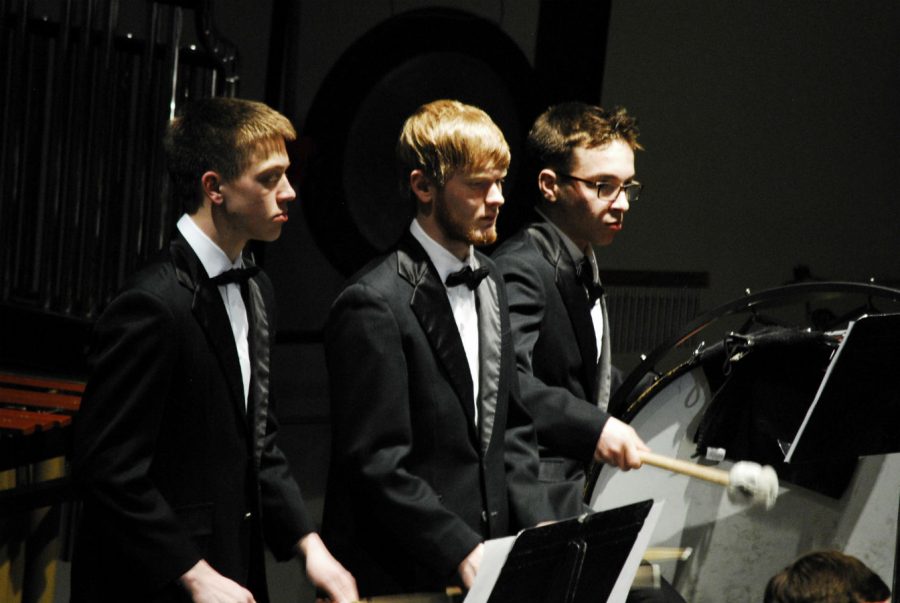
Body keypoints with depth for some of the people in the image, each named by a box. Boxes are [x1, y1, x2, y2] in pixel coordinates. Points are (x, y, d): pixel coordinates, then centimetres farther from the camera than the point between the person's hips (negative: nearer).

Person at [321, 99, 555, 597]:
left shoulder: (487, 281, 13)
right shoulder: (375, 304, -13)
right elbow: (376, 463, -16)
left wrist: (539, 528, 4)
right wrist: (463, 552, -19)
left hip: (486, 560, 7)